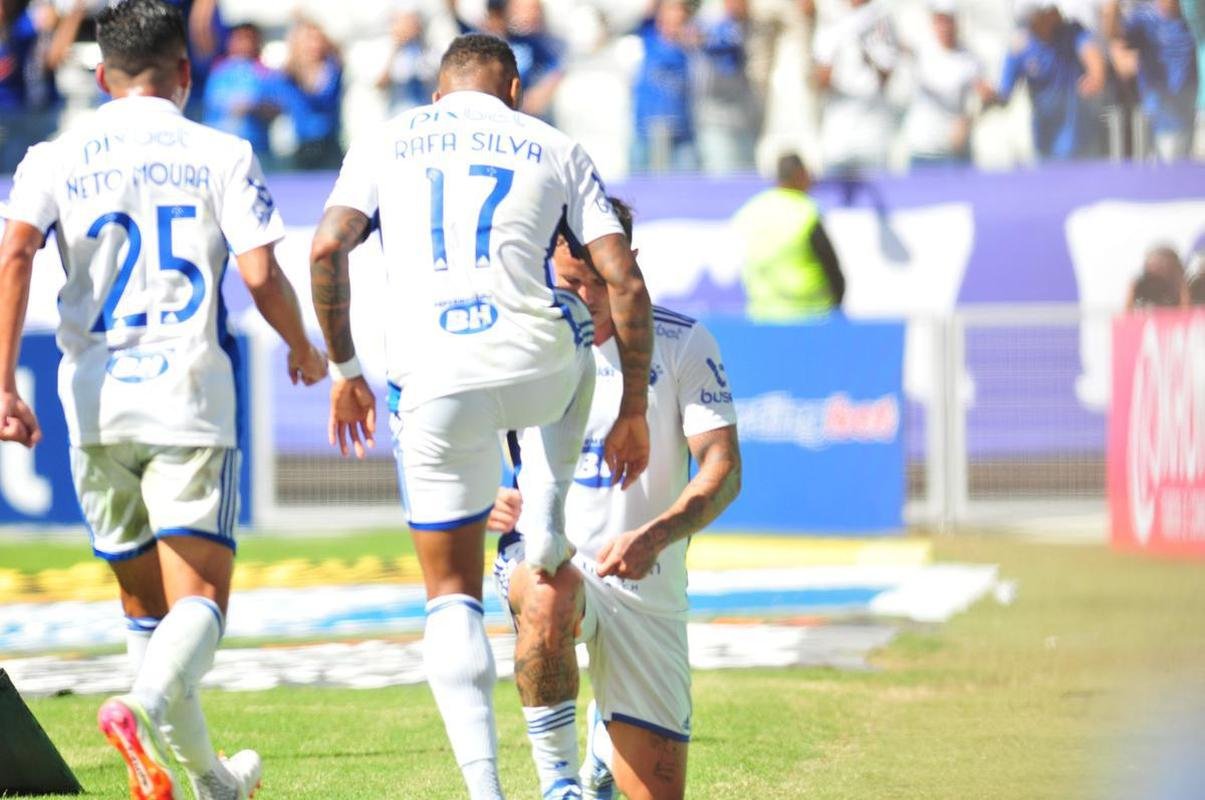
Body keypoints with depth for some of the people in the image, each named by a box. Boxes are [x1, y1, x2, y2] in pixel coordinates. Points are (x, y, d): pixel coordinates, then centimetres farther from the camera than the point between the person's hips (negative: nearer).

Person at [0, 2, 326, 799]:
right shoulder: (221, 154, 3)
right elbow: (262, 276, -5)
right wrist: (304, 351, 14)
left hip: (95, 402, 3)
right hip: (189, 401, -3)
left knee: (146, 598, 17)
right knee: (200, 598, -4)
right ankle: (152, 700, -35)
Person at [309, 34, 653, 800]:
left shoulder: (385, 142, 16)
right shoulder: (554, 150, 14)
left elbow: (327, 249, 0)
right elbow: (626, 283, 6)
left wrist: (344, 370, 10)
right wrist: (634, 410, 13)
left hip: (435, 387, 0)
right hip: (537, 364, 0)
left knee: (453, 593, 12)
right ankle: (547, 551, 23)